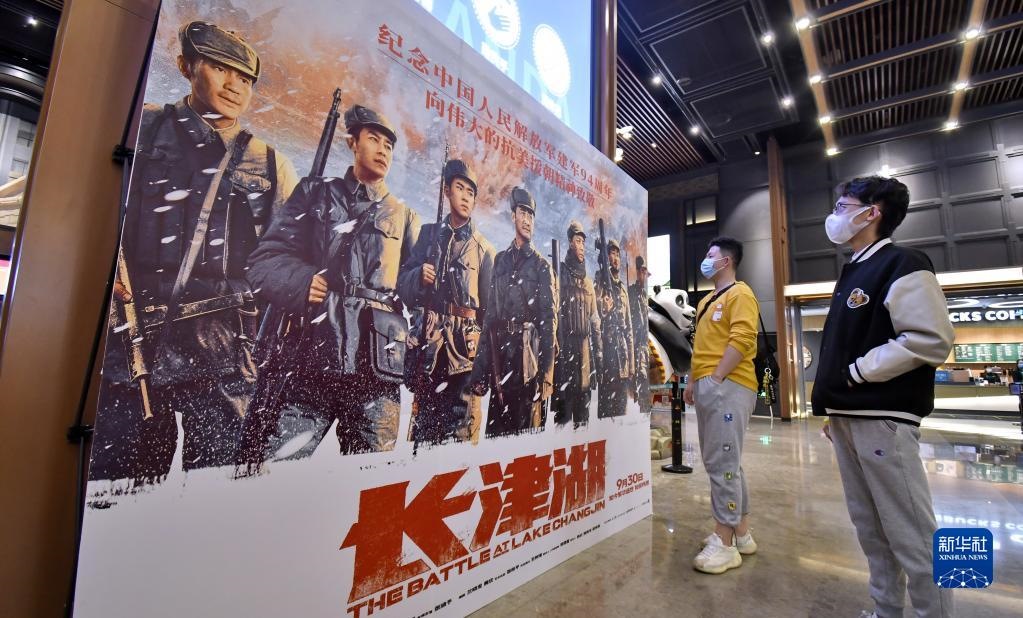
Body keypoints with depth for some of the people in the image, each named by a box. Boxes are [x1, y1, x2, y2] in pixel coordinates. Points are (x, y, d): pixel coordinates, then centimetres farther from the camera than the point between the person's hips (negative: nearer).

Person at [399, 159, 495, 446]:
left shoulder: (484, 248, 8)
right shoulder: (429, 233, 15)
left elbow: (490, 305, 5)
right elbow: (403, 283, 15)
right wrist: (419, 275, -7)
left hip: (463, 344, -2)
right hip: (426, 339, 2)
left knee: (462, 429, -4)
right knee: (421, 424, 6)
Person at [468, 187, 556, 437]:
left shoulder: (542, 265, 1)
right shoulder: (500, 260, 13)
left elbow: (549, 322, -5)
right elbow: (490, 313, 11)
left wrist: (546, 376, -12)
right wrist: (480, 369, 7)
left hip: (526, 355, -4)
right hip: (499, 354, 4)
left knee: (526, 427, 4)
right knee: (494, 425, 12)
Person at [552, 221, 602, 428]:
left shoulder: (588, 282, 16)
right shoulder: (561, 276, -3)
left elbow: (595, 318, 17)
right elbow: (554, 313, -10)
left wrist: (598, 349, 13)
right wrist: (555, 345, -15)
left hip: (585, 345, 6)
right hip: (565, 345, -6)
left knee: (584, 389, 11)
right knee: (564, 391, -2)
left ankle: (582, 424, 23)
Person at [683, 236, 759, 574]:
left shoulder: (739, 294, -5)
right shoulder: (707, 301, 23)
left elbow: (741, 340, -17)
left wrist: (715, 379, -19)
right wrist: (692, 381, 17)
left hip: (727, 386, -10)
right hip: (707, 386, 10)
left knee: (722, 463, -8)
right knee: (724, 462, 14)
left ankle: (725, 543, 1)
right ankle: (741, 532, 25)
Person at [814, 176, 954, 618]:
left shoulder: (902, 265, -8)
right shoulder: (853, 273, 18)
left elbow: (931, 341, -18)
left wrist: (857, 372, -13)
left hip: (883, 419, -9)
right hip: (848, 417, 9)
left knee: (910, 534, -1)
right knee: (869, 527, 16)